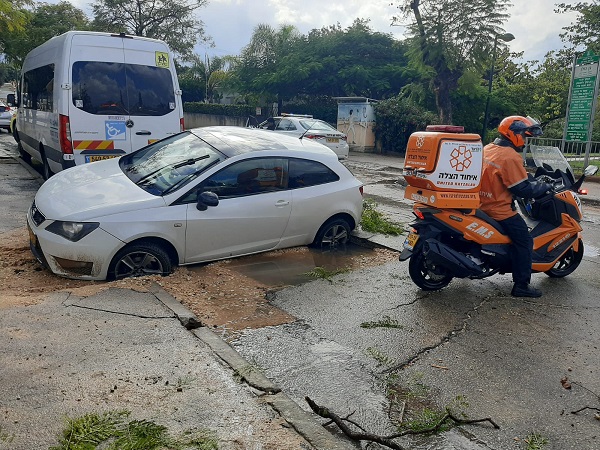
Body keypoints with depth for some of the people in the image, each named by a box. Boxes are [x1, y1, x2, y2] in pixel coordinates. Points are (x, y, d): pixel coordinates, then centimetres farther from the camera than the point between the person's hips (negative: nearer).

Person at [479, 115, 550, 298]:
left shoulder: (487, 149, 7)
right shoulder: (510, 157, -20)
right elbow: (522, 189, -19)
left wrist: (533, 181, 24)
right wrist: (544, 187, -2)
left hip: (482, 204, 10)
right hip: (499, 210, -10)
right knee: (524, 240, -2)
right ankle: (521, 285, 1)